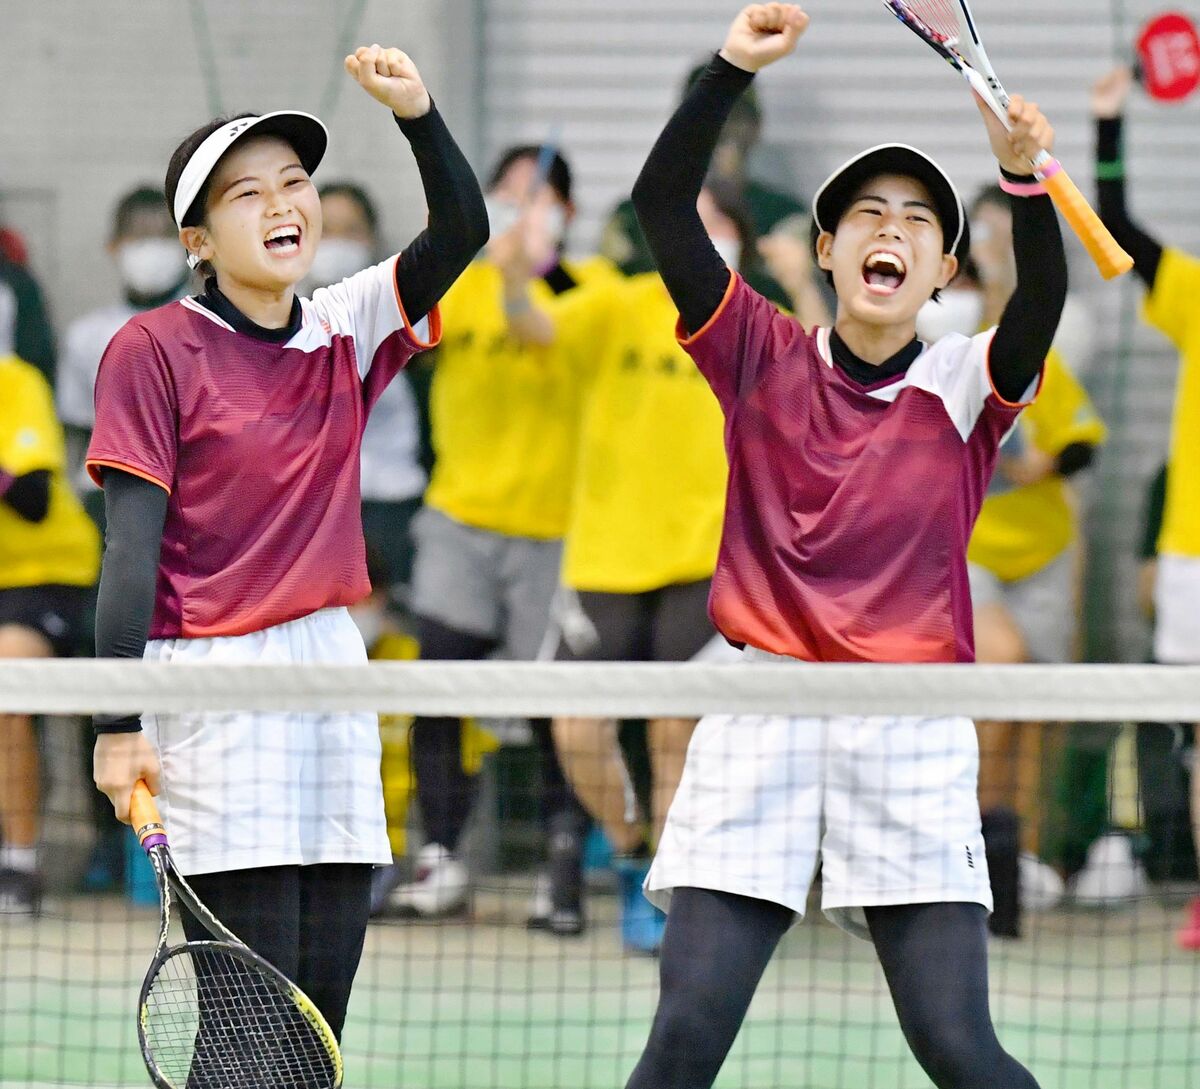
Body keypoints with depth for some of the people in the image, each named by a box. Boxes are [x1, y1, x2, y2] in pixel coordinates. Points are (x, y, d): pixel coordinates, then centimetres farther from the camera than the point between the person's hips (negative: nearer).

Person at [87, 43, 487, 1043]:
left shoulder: (346, 333, 10)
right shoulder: (155, 351, -6)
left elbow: (461, 232, 0)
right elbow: (131, 548, -9)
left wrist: (417, 113, -17)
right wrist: (119, 724, -15)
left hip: (333, 670, 6)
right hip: (211, 689, -6)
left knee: (319, 1028, 4)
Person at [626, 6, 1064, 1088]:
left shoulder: (963, 385, 4)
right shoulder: (764, 357, 6)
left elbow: (1041, 301, -17)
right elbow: (661, 205, -5)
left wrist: (1025, 179, -35)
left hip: (912, 738, -1)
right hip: (759, 729, 1)